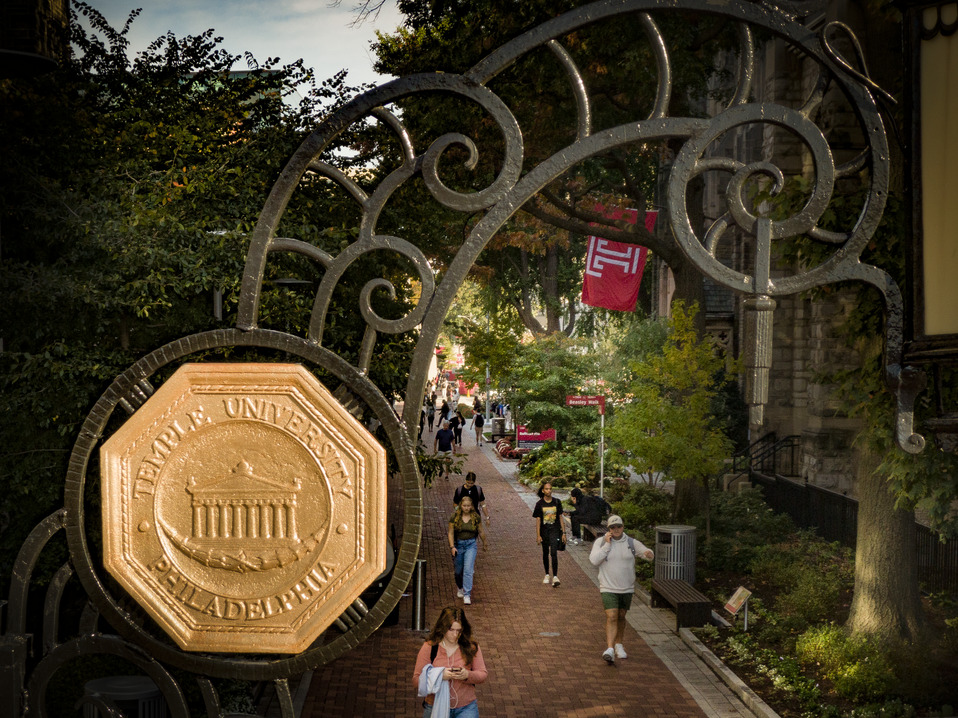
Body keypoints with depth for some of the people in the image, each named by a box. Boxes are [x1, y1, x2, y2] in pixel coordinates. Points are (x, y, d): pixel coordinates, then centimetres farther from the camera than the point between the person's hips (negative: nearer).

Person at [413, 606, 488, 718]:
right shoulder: (429, 648, -3)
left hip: (466, 707, 0)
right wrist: (440, 676, -20)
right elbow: (416, 680, -5)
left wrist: (468, 675, -16)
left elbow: (483, 675, 4)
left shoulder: (471, 647, 2)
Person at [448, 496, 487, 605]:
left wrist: (484, 544, 19)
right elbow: (451, 533, -5)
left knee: (468, 570, -13)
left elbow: (481, 532, 8)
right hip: (458, 544, 1)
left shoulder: (476, 517, -4)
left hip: (471, 544, -1)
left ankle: (467, 595, -11)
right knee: (459, 570, 14)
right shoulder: (455, 517, -7)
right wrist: (452, 547, -14)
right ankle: (460, 588, 43)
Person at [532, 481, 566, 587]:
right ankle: (547, 575, 29)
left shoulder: (557, 502, 1)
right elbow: (538, 520, -2)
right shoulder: (539, 504, -2)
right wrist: (538, 535, -6)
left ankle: (555, 577, -17)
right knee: (545, 553, 13)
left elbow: (560, 517, 6)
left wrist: (563, 532, 4)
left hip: (555, 531, -1)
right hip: (544, 531, 1)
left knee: (554, 553, -14)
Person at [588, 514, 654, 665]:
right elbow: (594, 560, -16)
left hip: (627, 588, 3)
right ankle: (610, 650, -24)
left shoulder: (631, 543, 1)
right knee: (611, 617, -16)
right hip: (608, 588, -3)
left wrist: (648, 553, -26)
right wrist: (607, 544, -18)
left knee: (621, 617, 16)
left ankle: (618, 645, 35)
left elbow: (648, 554, -1)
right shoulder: (601, 542, -4)